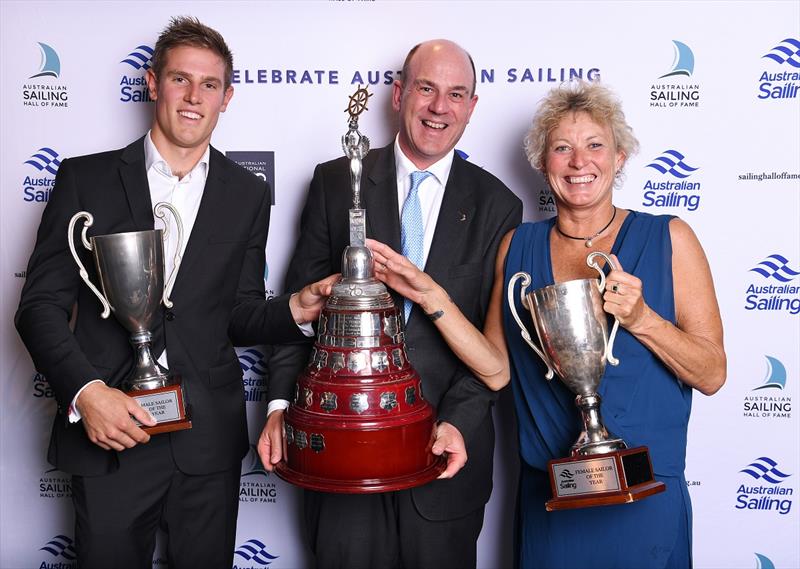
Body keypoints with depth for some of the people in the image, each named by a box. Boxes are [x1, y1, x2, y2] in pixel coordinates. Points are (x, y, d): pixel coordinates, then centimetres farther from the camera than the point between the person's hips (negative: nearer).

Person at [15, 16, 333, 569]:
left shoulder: (248, 195, 5)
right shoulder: (87, 178, 0)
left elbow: (238, 313, 9)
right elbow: (41, 305, -2)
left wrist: (295, 310, -12)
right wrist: (86, 391, -16)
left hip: (209, 440, 2)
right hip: (106, 433, -1)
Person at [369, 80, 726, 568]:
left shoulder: (668, 239, -6)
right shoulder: (518, 246, 2)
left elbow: (712, 374, -7)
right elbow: (497, 369, -1)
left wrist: (641, 318, -23)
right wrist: (432, 297, -10)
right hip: (546, 493, 2)